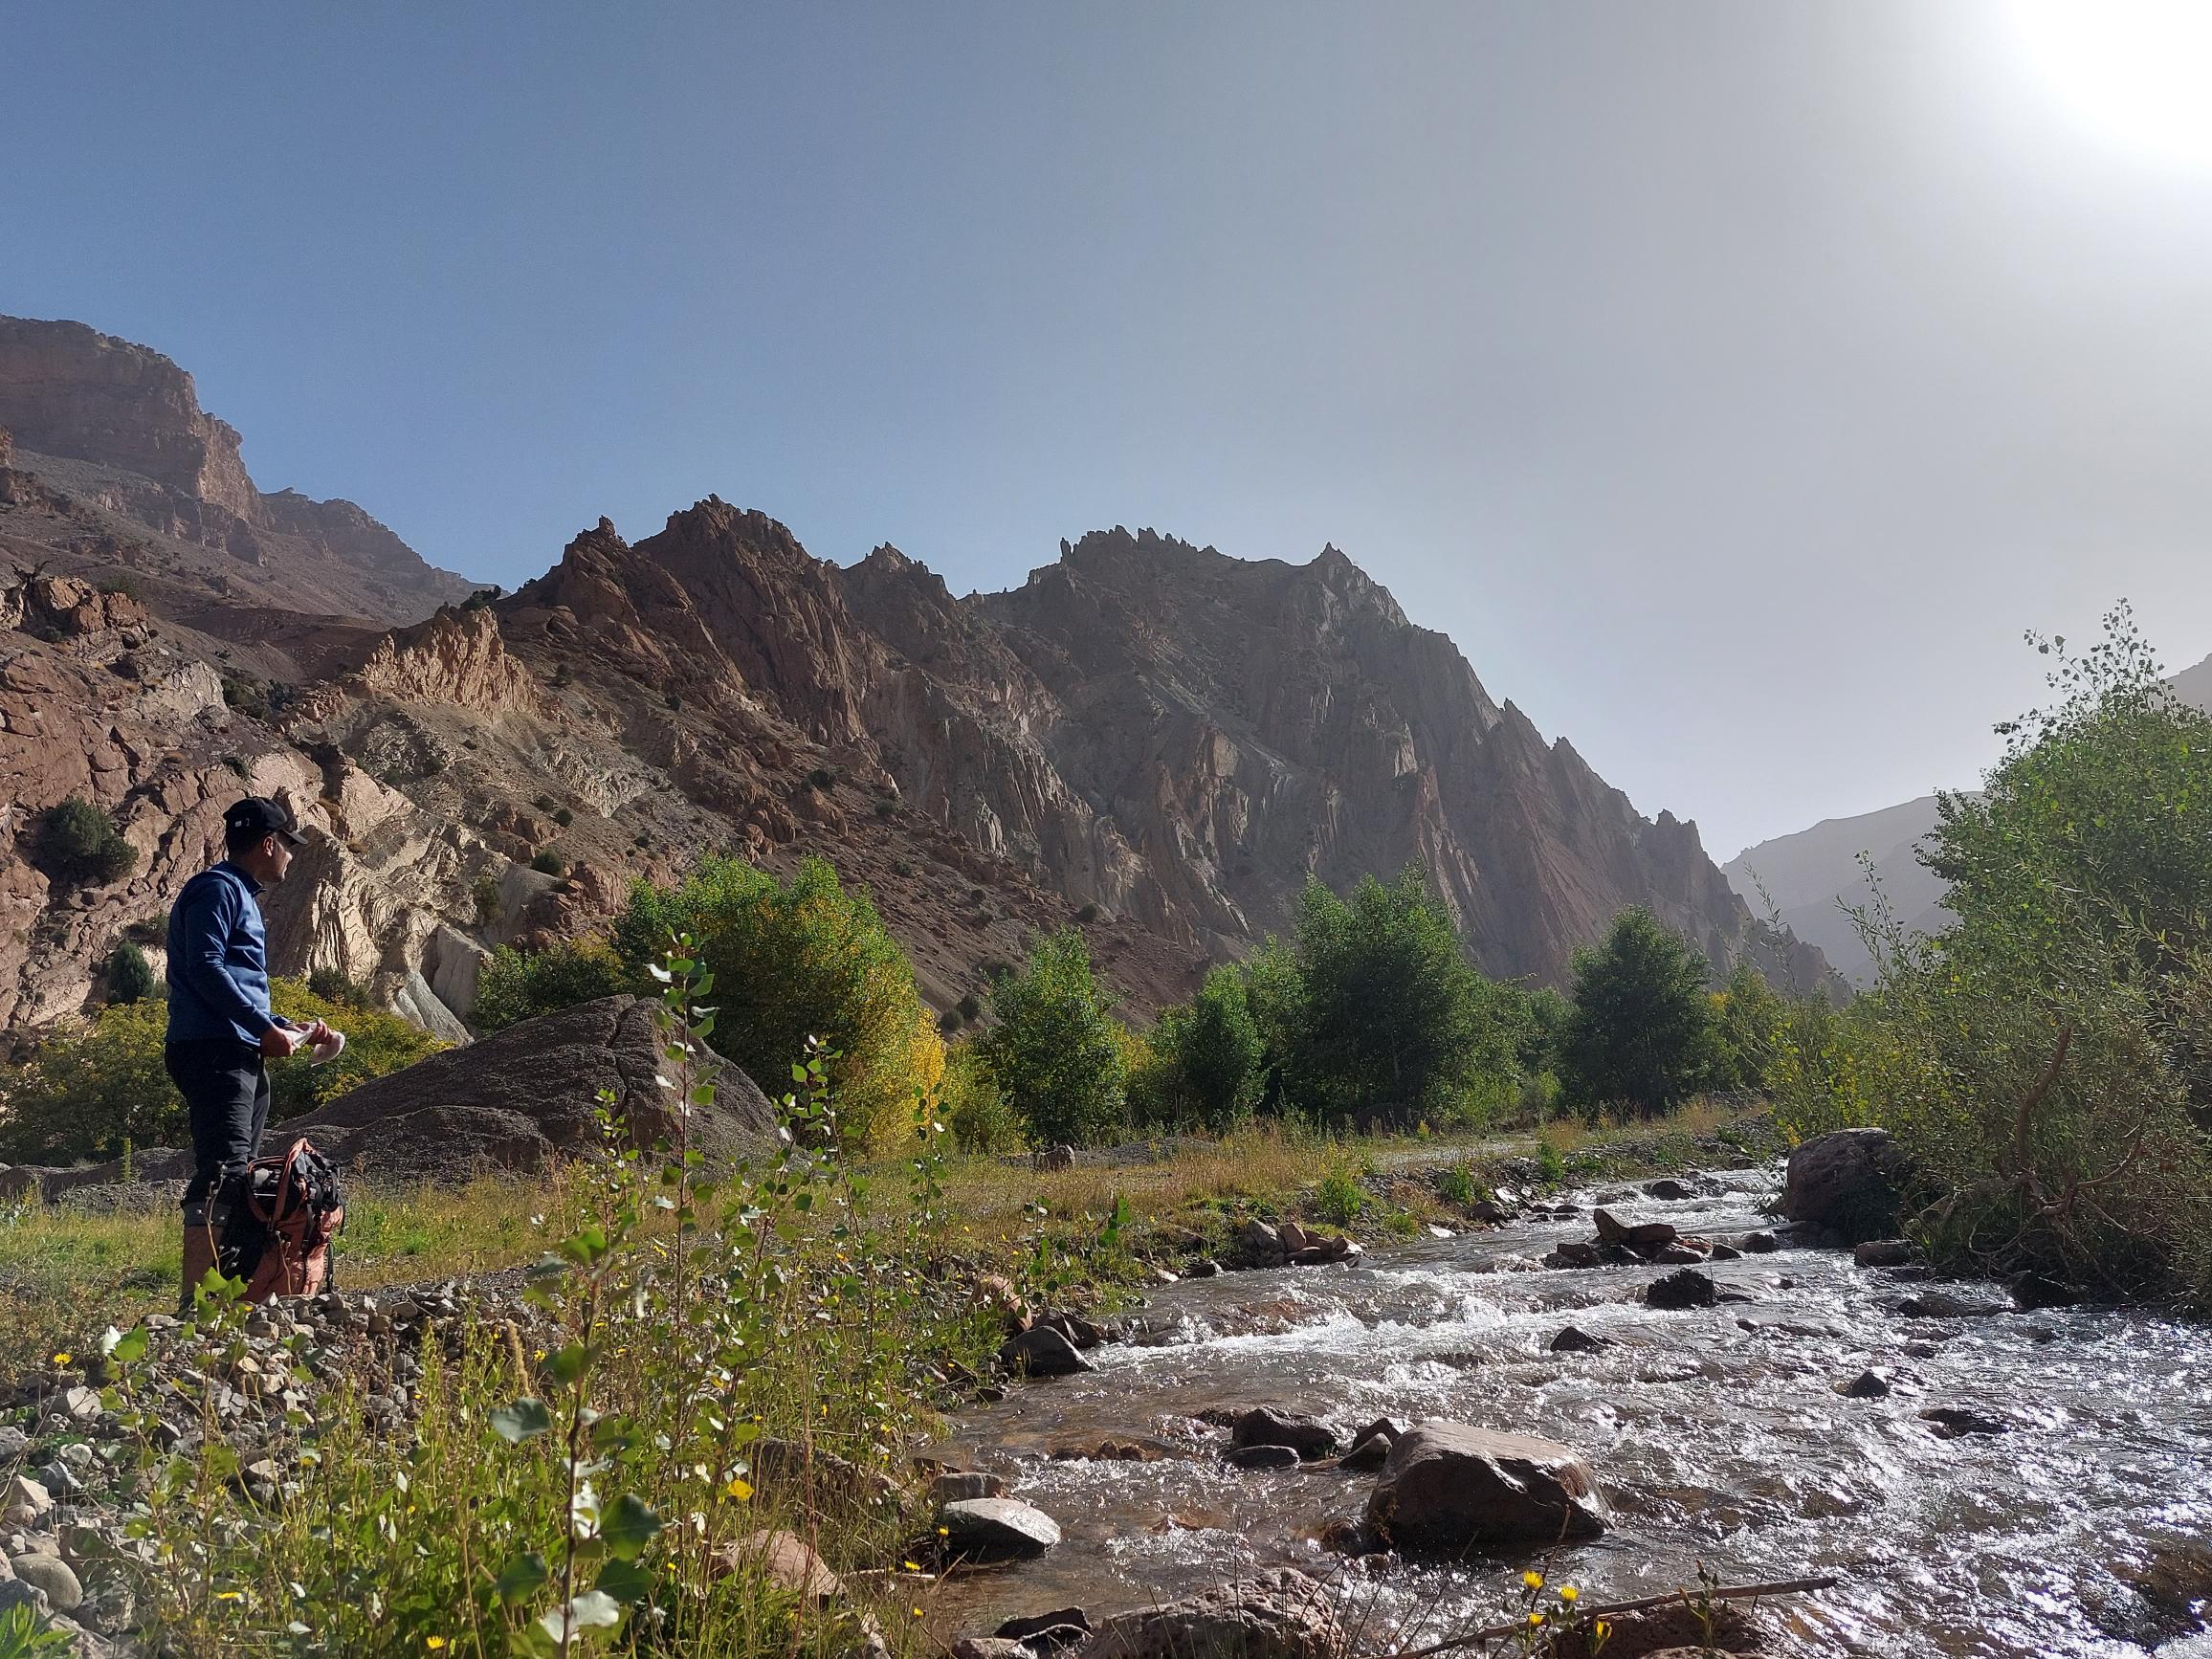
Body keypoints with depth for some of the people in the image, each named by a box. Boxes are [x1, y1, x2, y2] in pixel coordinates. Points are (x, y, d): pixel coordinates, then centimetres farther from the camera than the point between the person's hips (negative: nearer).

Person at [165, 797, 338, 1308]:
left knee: (240, 1181, 11)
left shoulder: (242, 896, 25)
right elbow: (205, 968, -18)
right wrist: (266, 1029, -19)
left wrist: (287, 1028, 25)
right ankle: (196, 1305, -19)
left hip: (242, 1059, 11)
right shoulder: (216, 889, -5)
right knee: (220, 1177, -16)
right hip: (214, 1053, -11)